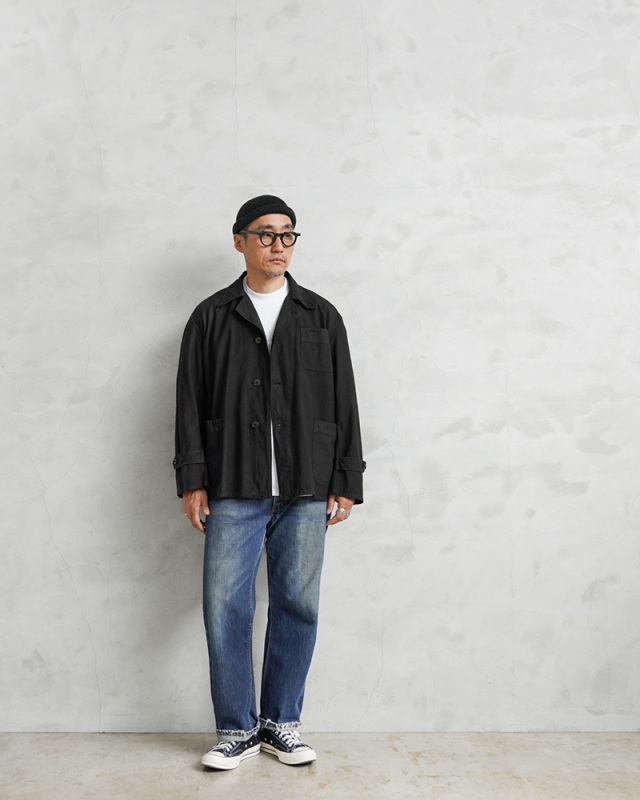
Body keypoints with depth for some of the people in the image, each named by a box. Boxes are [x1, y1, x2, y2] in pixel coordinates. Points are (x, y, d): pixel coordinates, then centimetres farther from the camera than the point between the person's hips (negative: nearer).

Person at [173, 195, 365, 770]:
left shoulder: (321, 316, 11)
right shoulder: (212, 317, 9)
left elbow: (344, 402, 9)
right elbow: (191, 402, 6)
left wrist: (346, 483, 3)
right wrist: (192, 480, -2)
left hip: (306, 492, 1)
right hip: (233, 491, -1)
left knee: (298, 606, 5)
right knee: (226, 606, 0)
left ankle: (282, 723, 22)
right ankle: (237, 729, 16)